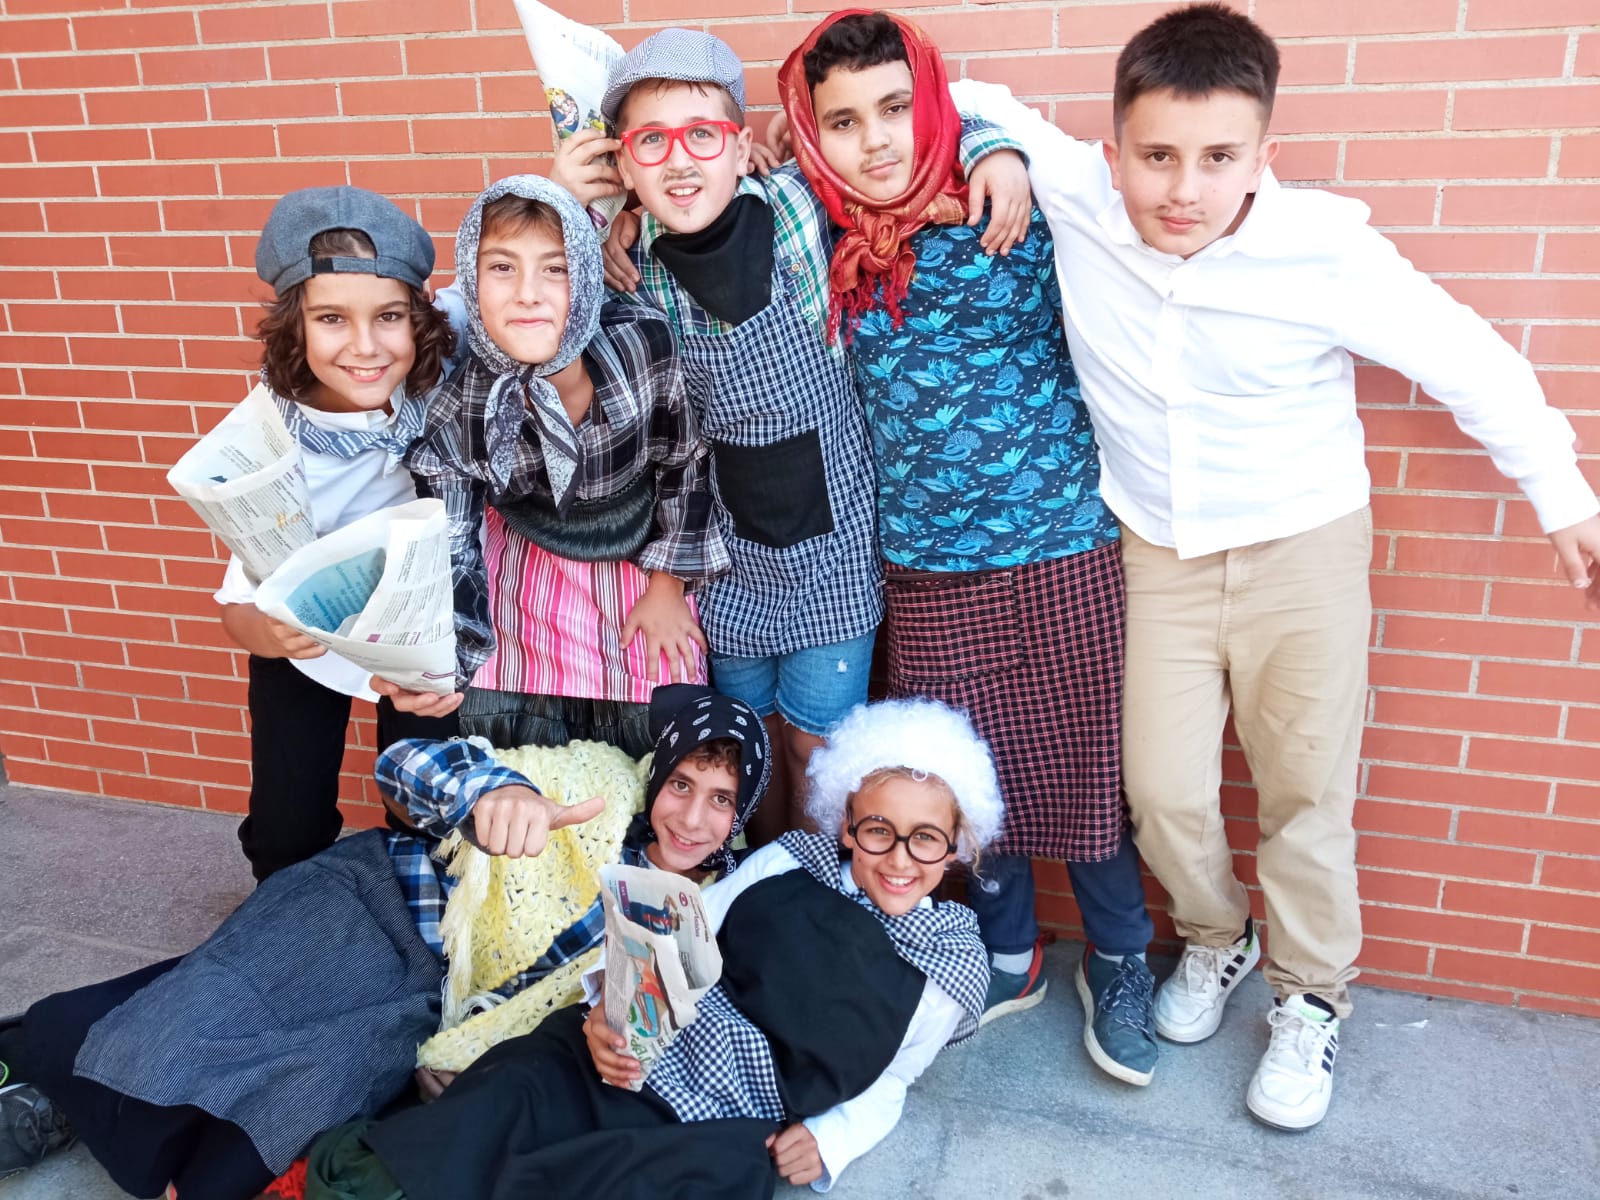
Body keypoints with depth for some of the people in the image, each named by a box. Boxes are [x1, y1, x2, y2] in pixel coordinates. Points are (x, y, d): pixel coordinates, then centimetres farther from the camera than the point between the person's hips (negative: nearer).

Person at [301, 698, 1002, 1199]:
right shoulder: (790, 863, 2)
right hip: (642, 1056, 2)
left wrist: (831, 1137, -4)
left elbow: (887, 1081, 15)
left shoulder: (954, 966, 4)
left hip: (739, 1131, -2)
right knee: (516, 1089, -29)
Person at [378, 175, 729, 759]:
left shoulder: (643, 342, -26)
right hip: (530, 587, 0)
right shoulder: (457, 415, -24)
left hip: (643, 565, 0)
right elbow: (451, 559, -17)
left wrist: (668, 586, -1)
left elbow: (682, 462, -8)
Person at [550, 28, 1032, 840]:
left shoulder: (799, 209, -16)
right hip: (731, 546, 3)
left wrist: (993, 149, -21)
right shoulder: (636, 269, -10)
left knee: (817, 745, 8)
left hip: (831, 538, -2)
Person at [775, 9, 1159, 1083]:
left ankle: (1118, 966, 35)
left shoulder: (1022, 214, -8)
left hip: (1065, 554, -2)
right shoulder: (829, 247, 0)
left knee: (1086, 769, 9)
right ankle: (1008, 955, 40)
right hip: (928, 571, 3)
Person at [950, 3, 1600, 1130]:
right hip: (1159, 558, 2)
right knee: (1164, 793, 6)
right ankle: (1216, 938, 38)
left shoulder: (1327, 255, -22)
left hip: (1304, 553, -2)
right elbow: (980, 100, 1)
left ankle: (1312, 997, 34)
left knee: (1305, 794, 9)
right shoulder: (1078, 200, -16)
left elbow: (1471, 362, -8)